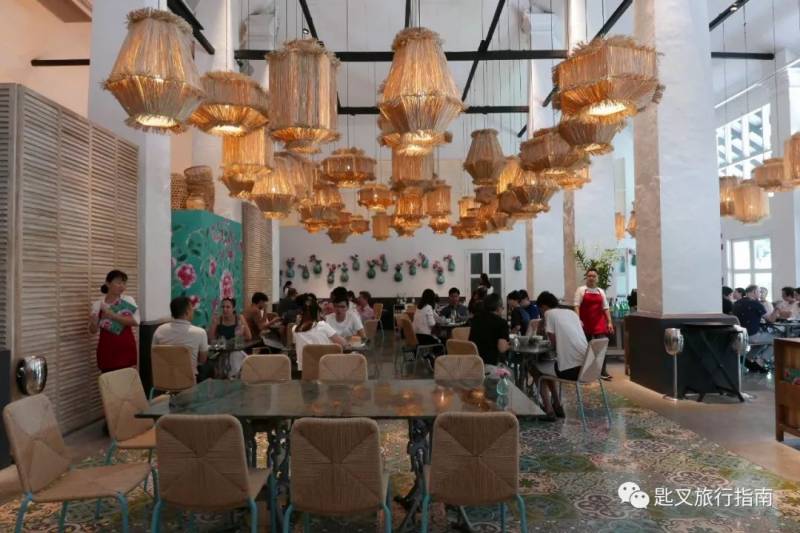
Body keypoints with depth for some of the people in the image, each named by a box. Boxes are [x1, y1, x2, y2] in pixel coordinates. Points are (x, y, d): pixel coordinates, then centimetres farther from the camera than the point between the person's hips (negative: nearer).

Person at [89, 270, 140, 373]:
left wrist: (113, 315, -20)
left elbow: (135, 321, -13)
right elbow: (93, 330, 5)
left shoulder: (129, 300, 0)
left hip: (126, 347, -1)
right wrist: (93, 322, -17)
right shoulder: (98, 303, 2)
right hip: (107, 348, 1)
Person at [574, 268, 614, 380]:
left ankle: (602, 371, -3)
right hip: (585, 323, -2)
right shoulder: (581, 290, 0)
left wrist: (609, 322, 2)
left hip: (599, 323, 2)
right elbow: (576, 306, -7)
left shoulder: (601, 291, 11)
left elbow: (605, 308, 10)